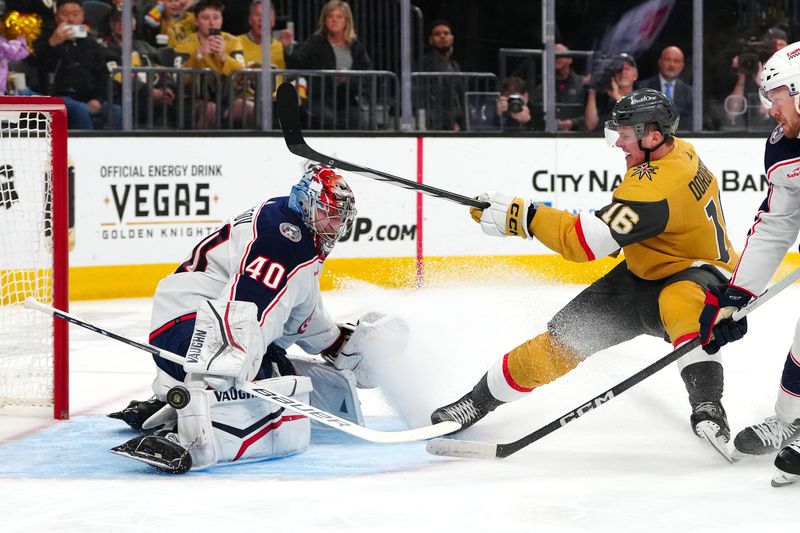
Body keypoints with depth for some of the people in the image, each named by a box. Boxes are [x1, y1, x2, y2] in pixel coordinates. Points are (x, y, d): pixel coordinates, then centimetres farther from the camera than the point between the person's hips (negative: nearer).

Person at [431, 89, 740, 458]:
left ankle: (707, 404, -46)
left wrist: (519, 215, -30)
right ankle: (482, 398, 14)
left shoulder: (655, 186, -34)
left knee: (679, 299, -46)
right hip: (645, 275, 9)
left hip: (701, 277, -9)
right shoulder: (677, 151, -5)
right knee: (569, 333, 2)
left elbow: (584, 241, -35)